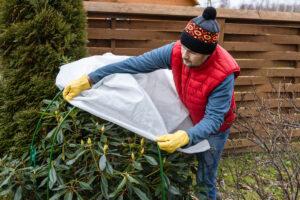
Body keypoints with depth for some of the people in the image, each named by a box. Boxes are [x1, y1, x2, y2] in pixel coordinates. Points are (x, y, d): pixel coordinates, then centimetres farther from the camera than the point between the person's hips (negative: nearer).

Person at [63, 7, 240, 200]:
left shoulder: (224, 75, -37)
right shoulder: (176, 52, -26)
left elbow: (213, 120, -36)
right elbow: (134, 64, -25)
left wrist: (185, 137, -56)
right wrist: (88, 80, -28)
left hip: (213, 126, -4)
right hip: (190, 117, 4)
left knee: (205, 178, 9)